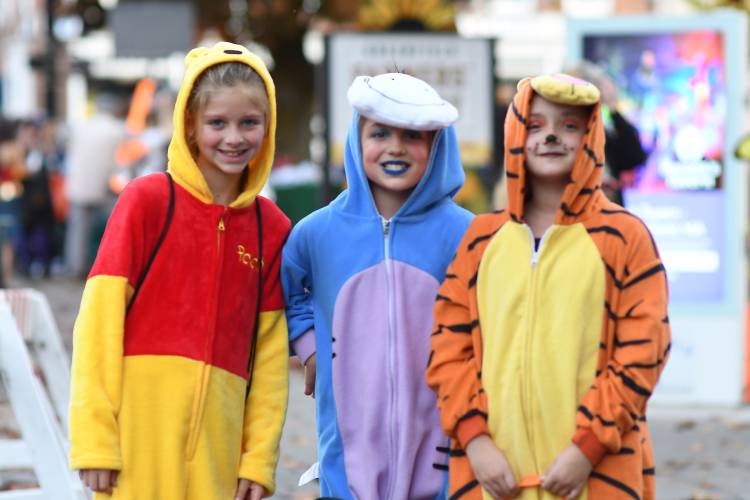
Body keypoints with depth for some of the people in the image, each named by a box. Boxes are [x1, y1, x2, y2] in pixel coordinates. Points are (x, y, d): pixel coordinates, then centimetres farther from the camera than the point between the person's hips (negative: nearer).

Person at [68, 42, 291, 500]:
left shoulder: (271, 228, 9)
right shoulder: (148, 201, -1)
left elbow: (271, 353, 11)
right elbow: (100, 317, -5)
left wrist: (260, 458, 6)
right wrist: (95, 439, -10)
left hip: (218, 436, 3)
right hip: (140, 423, -3)